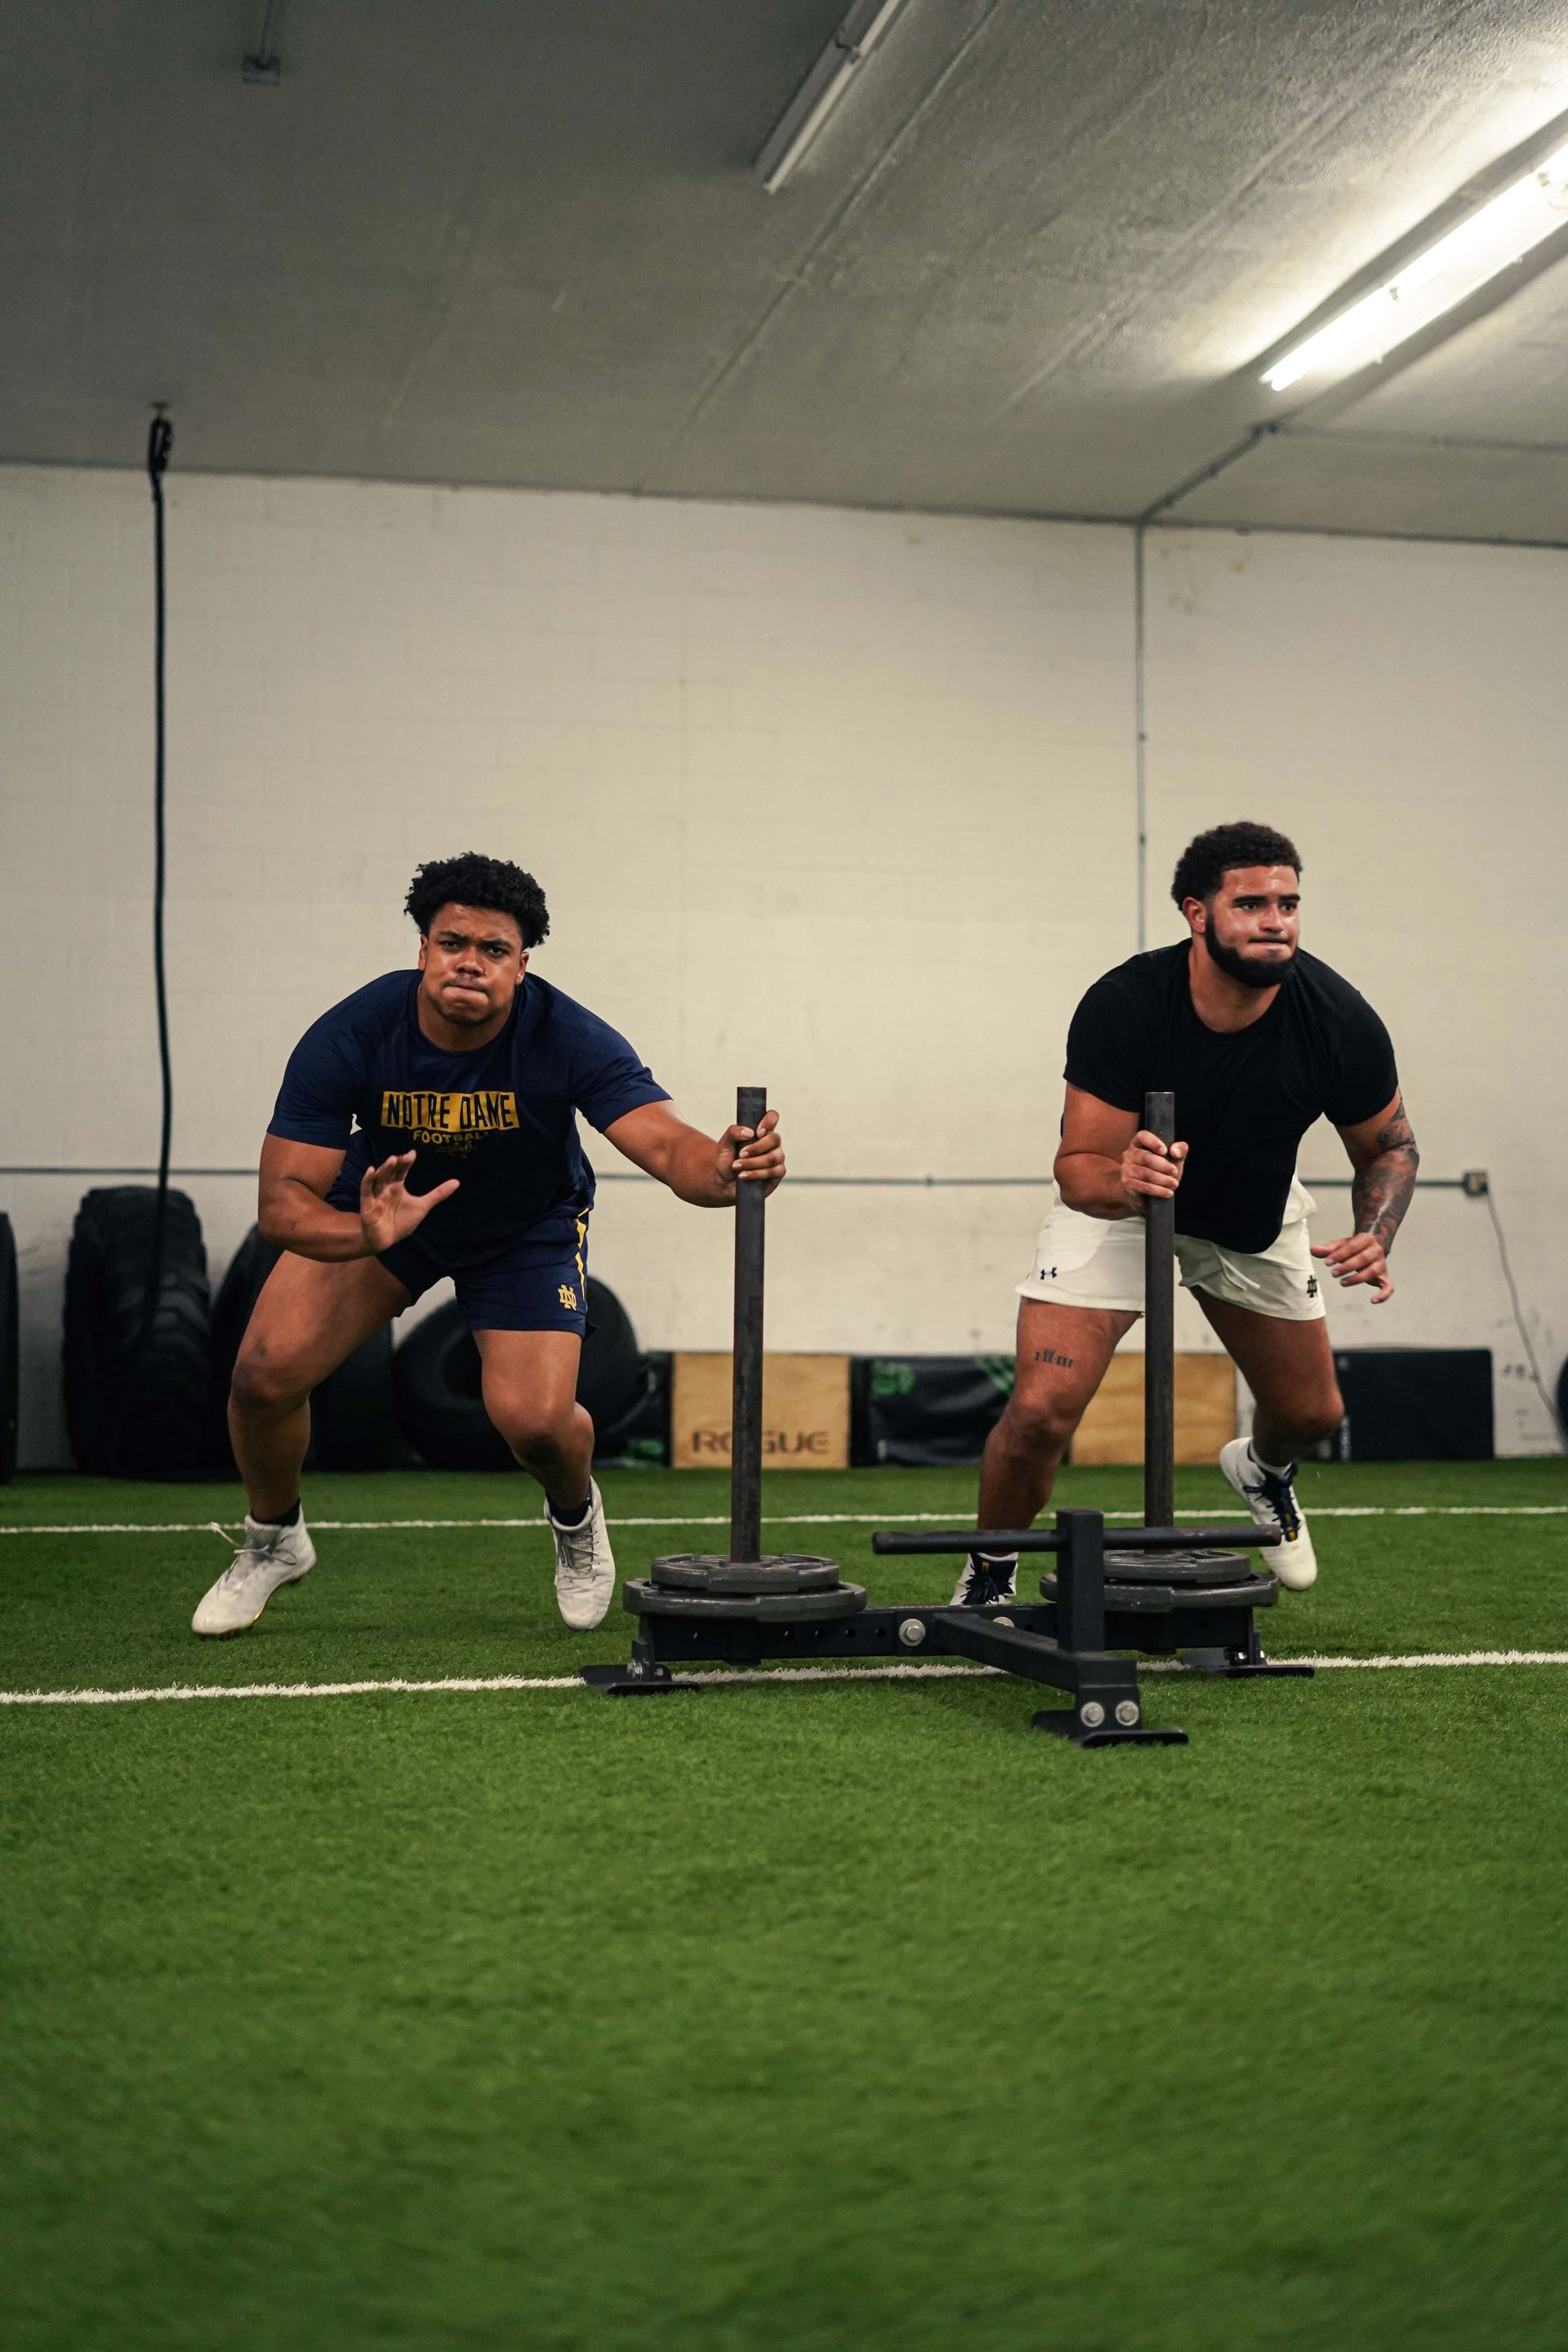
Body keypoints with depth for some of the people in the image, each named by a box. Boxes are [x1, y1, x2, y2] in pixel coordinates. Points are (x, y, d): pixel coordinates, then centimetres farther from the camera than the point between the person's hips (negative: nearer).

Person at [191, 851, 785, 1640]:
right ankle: (272, 1544, 17)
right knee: (265, 1372, -15)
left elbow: (666, 1143, -43)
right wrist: (365, 1235, -52)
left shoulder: (567, 1040, -32)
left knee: (535, 1421, -20)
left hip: (528, 1226, -1)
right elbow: (283, 1198, -30)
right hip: (382, 1203, 1)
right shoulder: (351, 1036, -29)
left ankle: (576, 1519, 20)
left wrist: (723, 1167, -67)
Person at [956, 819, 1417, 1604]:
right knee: (1039, 1415, -19)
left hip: (1256, 1215, 4)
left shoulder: (1339, 1021, -25)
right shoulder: (1124, 1005, -33)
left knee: (1312, 1413, 13)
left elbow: (1388, 1147, -7)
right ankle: (987, 1578, 9)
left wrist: (1374, 1238, -26)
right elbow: (1078, 1171, -30)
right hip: (1117, 1204, -3)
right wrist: (1121, 1180, -53)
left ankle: (1263, 1470, 53)